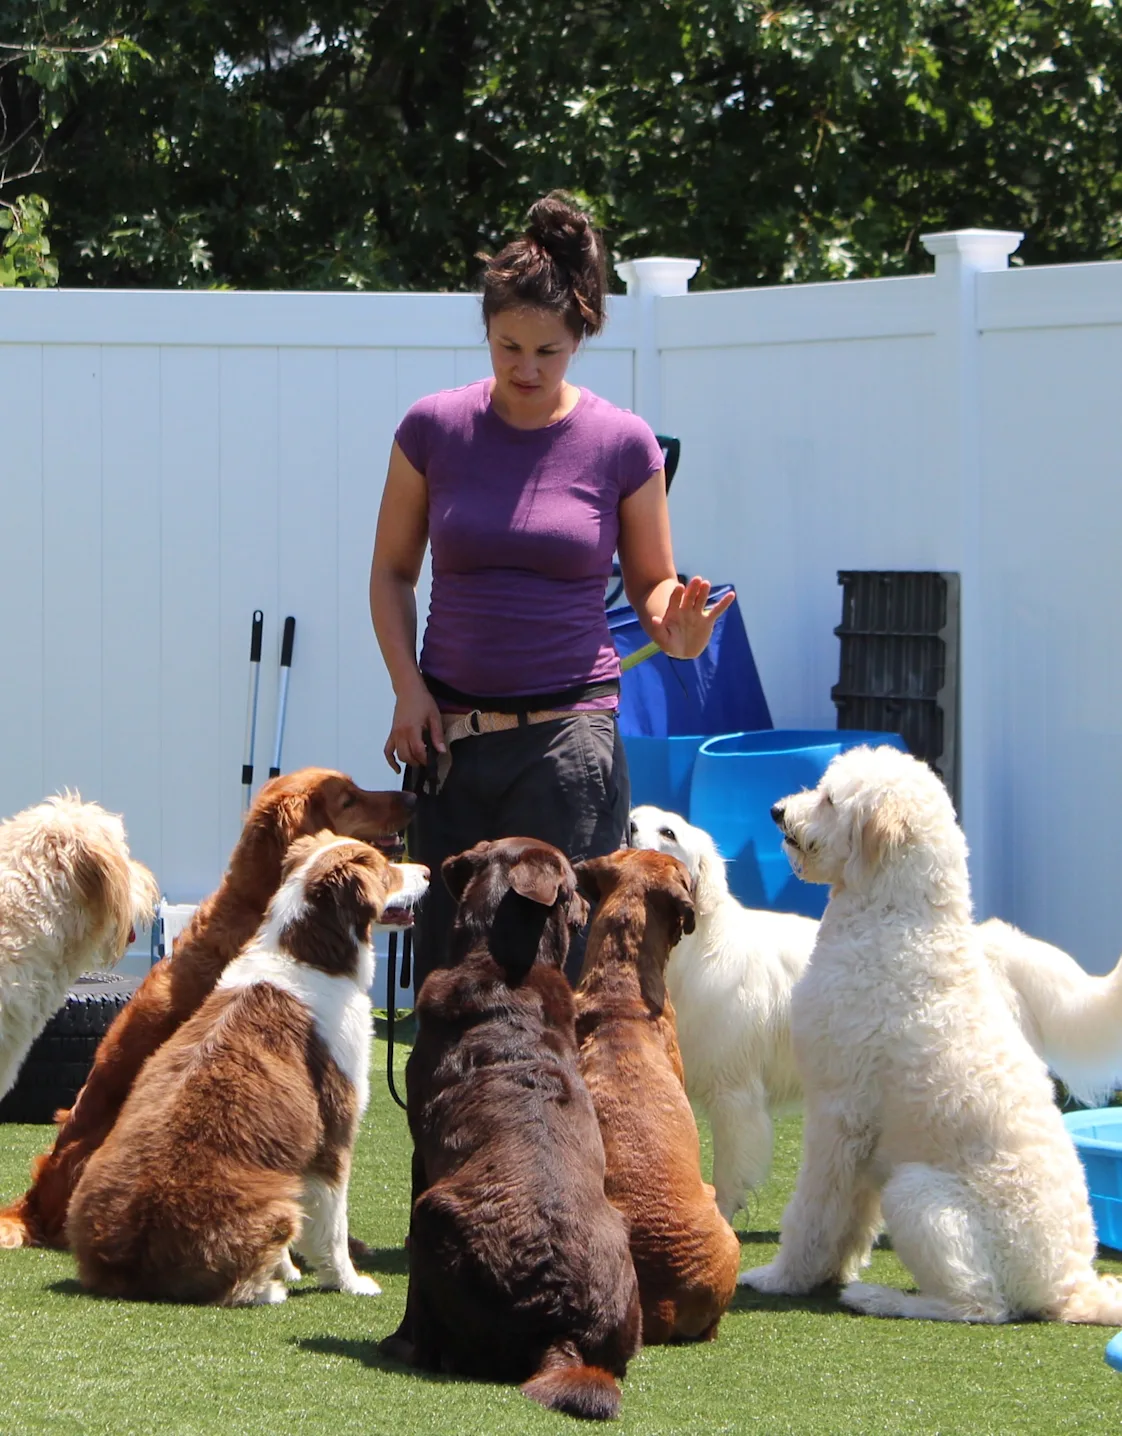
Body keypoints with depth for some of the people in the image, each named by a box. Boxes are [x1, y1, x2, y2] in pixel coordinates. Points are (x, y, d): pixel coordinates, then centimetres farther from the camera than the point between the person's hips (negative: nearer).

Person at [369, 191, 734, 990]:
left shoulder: (622, 445, 0)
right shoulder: (434, 430, 4)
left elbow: (652, 580, 9)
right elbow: (392, 571, 12)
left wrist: (674, 629, -14)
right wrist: (407, 686, -1)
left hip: (570, 733, -2)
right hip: (449, 735, 2)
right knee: (445, 971, 2)